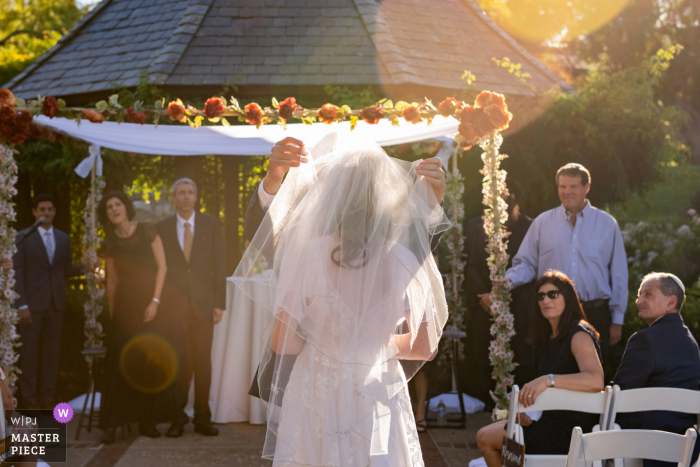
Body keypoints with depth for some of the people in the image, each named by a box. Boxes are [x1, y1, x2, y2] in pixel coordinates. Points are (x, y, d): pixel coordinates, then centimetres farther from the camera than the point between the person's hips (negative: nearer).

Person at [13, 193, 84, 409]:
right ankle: (30, 401, 7)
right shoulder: (22, 237, -2)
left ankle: (48, 400, 13)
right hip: (32, 304, -4)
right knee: (29, 352, -1)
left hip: (56, 304, 4)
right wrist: (21, 305, -13)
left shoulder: (64, 239, 11)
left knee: (52, 352, 6)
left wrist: (86, 266, -4)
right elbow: (17, 273, -5)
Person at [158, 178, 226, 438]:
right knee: (178, 362, -1)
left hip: (203, 303, 0)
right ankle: (178, 417, 7)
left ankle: (202, 418, 8)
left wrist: (219, 302, -2)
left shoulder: (210, 225, 7)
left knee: (203, 361, 1)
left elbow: (219, 264, 5)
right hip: (174, 305, 0)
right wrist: (157, 303, 0)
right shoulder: (163, 228, 7)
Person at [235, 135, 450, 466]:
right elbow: (425, 348, 0)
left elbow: (284, 346, -13)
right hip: (380, 406, 2)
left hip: (317, 402, -1)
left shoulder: (307, 254, -15)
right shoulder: (405, 262, -8)